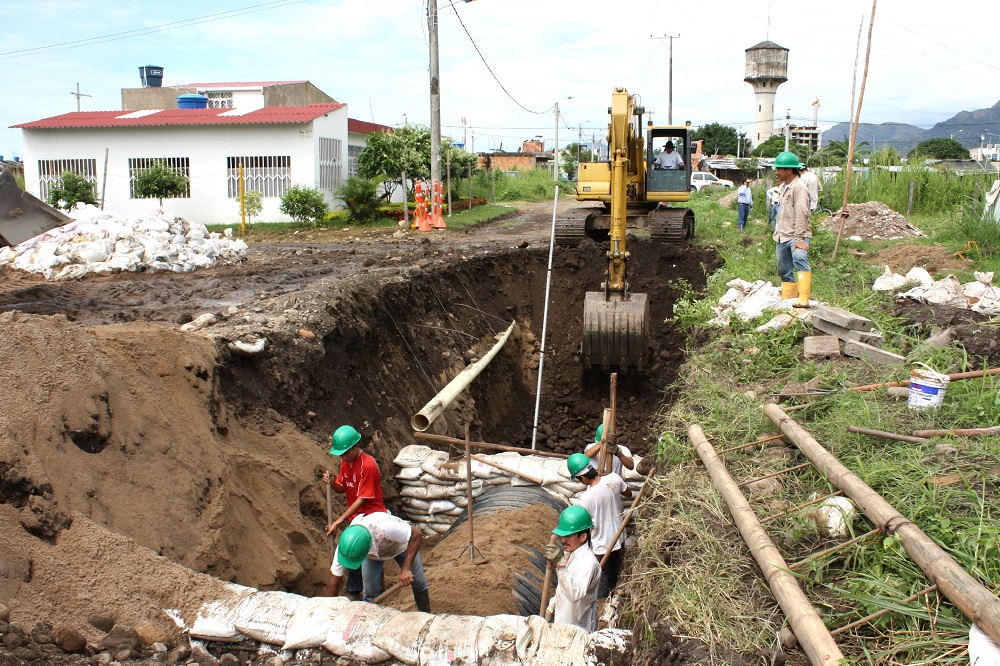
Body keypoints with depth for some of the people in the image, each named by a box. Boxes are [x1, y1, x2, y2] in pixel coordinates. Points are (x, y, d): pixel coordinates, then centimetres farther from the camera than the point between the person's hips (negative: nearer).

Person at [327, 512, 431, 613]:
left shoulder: (383, 528, -49)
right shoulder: (345, 545, -35)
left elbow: (416, 534, -40)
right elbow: (334, 581, -23)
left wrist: (406, 568, -45)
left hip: (400, 545, -2)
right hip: (374, 551, 2)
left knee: (418, 583, 2)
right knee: (370, 593, -9)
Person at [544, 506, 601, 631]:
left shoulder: (588, 562, -26)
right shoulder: (568, 553, 2)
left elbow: (575, 594, -38)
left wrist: (560, 564, -45)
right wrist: (551, 607, 16)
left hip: (578, 627, -8)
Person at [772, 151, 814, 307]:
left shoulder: (799, 187, -12)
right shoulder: (785, 187, 17)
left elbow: (801, 214, -20)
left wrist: (799, 238, -25)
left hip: (796, 236, -10)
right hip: (782, 237, 10)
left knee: (799, 259, -31)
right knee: (785, 272, 13)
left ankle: (803, 299, -41)